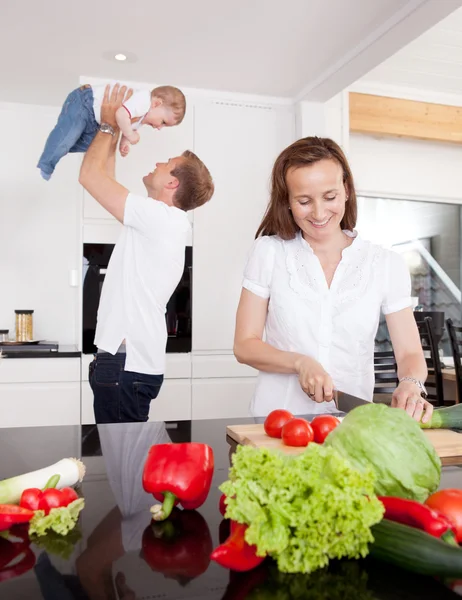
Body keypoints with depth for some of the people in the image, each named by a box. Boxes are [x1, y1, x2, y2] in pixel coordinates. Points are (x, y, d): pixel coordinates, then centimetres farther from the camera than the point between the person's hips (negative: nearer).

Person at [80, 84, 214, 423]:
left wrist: (109, 124, 5)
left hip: (127, 363, -10)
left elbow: (90, 174, -10)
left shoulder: (165, 219, -12)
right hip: (127, 359, 10)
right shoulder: (156, 224, 17)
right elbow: (105, 180, 24)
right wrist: (114, 130, 25)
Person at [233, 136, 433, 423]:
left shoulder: (388, 264, 2)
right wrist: (300, 363, -15)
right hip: (276, 422, -1)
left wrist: (412, 385, -19)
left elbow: (410, 353, 2)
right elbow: (245, 345, 0)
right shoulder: (268, 252, 0)